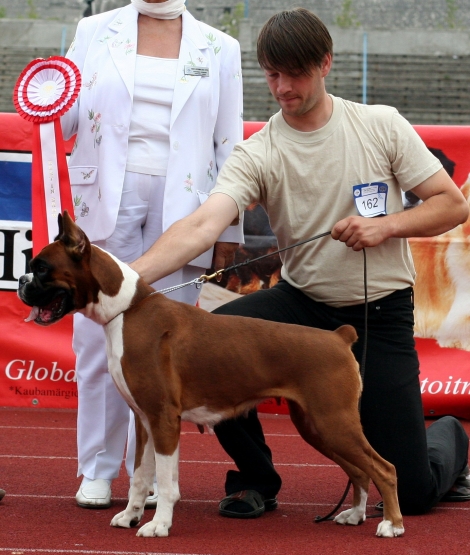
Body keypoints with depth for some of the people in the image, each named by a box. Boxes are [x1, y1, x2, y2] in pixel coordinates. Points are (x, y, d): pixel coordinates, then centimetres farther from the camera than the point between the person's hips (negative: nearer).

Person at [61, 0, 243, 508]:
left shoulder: (218, 49, 10)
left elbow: (228, 145, 9)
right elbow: (68, 119, 12)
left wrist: (229, 231, 5)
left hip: (179, 208, 0)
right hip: (107, 202, 0)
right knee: (98, 334, -1)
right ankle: (97, 468, 9)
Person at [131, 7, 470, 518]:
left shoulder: (382, 126, -6)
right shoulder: (256, 154, -9)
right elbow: (203, 226, -24)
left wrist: (386, 226, -19)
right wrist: (128, 277, -41)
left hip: (381, 314, -1)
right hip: (303, 303, 1)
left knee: (414, 493, -6)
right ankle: (255, 479, -4)